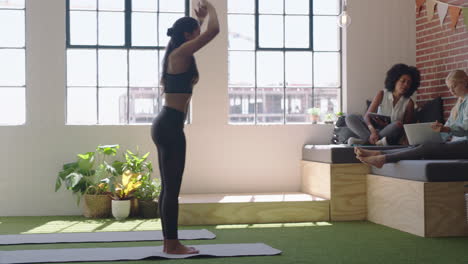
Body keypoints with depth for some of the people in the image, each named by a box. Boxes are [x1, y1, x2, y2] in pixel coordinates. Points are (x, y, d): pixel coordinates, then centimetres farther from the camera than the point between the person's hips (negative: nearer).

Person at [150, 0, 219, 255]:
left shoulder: (176, 55, 16)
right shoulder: (180, 53, -10)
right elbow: (213, 30, -16)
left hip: (166, 124, 10)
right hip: (170, 125, -10)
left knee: (168, 187, 11)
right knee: (172, 188, -5)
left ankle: (170, 242, 17)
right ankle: (172, 244, 1)